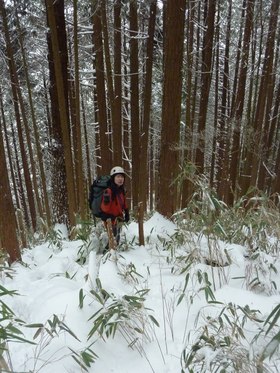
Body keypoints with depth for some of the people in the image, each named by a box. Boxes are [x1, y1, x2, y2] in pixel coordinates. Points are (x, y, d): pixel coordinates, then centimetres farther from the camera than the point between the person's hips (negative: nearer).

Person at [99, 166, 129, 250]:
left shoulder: (121, 190, 1)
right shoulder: (109, 191, -26)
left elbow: (124, 204, 15)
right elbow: (104, 208, -26)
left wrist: (127, 214, 16)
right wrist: (106, 201, -43)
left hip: (117, 218, 9)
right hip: (109, 218, -9)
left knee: (116, 238, 24)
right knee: (114, 239, -5)